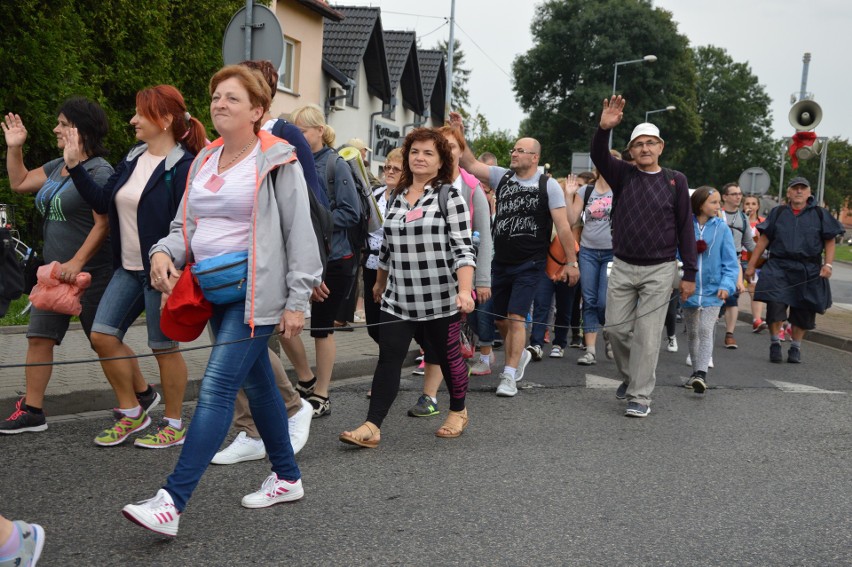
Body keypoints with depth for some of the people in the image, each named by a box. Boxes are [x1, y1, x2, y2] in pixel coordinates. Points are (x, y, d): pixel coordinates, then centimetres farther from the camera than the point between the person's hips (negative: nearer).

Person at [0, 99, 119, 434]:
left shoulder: (99, 172, -15)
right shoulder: (56, 167, 12)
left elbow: (103, 225, -20)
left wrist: (77, 263, -25)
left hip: (90, 273, -8)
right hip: (55, 271, 8)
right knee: (39, 337, 5)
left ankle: (142, 395, 20)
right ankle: (32, 411, 12)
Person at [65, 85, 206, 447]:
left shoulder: (183, 167, -15)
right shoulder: (133, 159, 11)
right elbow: (103, 203, 10)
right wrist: (75, 166, 4)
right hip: (128, 268, 8)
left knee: (163, 346, 2)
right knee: (102, 336, 6)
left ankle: (174, 425, 18)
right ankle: (131, 413, 21)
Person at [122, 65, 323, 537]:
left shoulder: (276, 161, -7)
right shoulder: (204, 161, 14)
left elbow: (299, 233, -9)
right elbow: (186, 224, 17)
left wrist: (296, 301, -12)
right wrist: (164, 252, -6)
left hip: (256, 294, -8)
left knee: (216, 388, -14)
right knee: (256, 383, 16)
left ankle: (172, 503, -15)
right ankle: (287, 478, 31)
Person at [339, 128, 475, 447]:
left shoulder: (449, 196, -5)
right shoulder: (397, 196, 11)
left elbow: (463, 248, -13)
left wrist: (465, 290, -24)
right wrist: (380, 282, 29)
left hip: (441, 298, -4)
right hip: (398, 299, 4)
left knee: (447, 355, 11)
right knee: (388, 357, -5)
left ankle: (458, 412, 34)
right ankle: (372, 427, -6)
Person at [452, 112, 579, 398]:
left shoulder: (548, 185, -6)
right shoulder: (502, 177, 5)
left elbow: (563, 226, -7)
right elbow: (470, 165, -1)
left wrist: (571, 262, -9)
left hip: (529, 265, -5)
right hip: (500, 263, 5)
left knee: (515, 318, -12)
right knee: (501, 320, 12)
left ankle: (509, 376, -5)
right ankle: (520, 355, 39)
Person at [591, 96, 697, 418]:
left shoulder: (675, 181, 0)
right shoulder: (623, 176, 5)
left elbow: (685, 228, 0)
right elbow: (598, 157, -14)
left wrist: (689, 273, -3)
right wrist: (604, 129, -34)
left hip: (660, 270, -2)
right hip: (623, 267, 3)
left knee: (647, 334, -3)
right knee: (616, 328, 6)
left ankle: (640, 397, 4)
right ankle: (630, 376, 31)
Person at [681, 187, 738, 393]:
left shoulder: (722, 228, -5)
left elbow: (731, 262, -4)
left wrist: (726, 285, -16)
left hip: (712, 291, -2)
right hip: (689, 289, 2)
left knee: (705, 330, -15)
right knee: (692, 333, 15)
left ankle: (701, 373, -21)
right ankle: (696, 372, 30)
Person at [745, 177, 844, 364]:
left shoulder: (820, 214, 5)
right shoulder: (778, 213, 7)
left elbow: (829, 242, 5)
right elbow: (764, 239, 6)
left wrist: (827, 265, -8)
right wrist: (751, 265, 3)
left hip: (809, 270, 1)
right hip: (779, 267, 0)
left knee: (803, 310, 7)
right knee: (775, 305, -14)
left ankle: (795, 347, 22)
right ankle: (775, 343, 2)